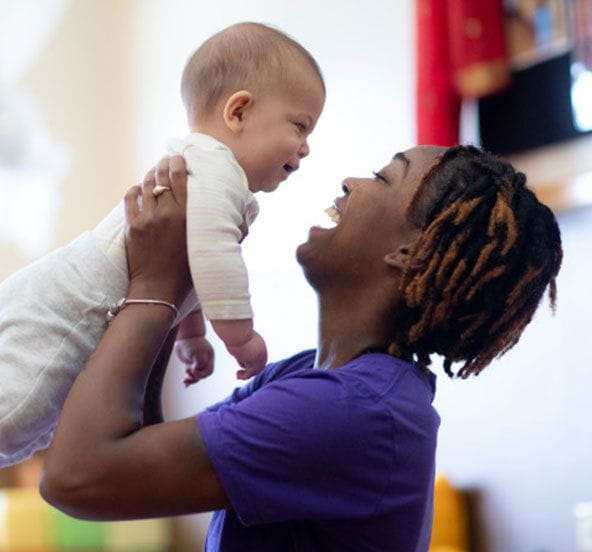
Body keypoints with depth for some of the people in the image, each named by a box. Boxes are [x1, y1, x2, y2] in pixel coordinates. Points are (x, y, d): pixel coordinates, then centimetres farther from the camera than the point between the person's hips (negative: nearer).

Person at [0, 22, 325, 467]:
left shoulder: (194, 166, 21)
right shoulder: (215, 168, -15)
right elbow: (209, 248, -32)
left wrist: (191, 336, 41)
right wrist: (241, 335, -26)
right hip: (54, 316, -11)